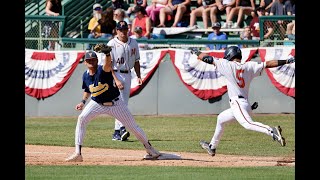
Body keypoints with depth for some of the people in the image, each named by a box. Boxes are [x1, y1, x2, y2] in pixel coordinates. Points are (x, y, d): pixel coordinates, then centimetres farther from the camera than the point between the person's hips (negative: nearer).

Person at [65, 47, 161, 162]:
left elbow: (107, 65, -47)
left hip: (115, 104, -3)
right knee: (81, 119, -19)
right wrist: (83, 102, 1)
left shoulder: (103, 70, -22)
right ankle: (78, 153, -19)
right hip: (97, 104, 3)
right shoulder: (86, 76, -5)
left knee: (132, 125, 3)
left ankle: (149, 149, 26)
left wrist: (107, 54, -68)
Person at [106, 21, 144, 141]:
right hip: (115, 74, -6)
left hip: (127, 75, 6)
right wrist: (116, 80, -21)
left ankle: (116, 133, 10)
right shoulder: (112, 44, -9)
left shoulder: (133, 43, 8)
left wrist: (139, 76, 4)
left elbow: (136, 61, 17)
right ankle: (121, 128, -28)